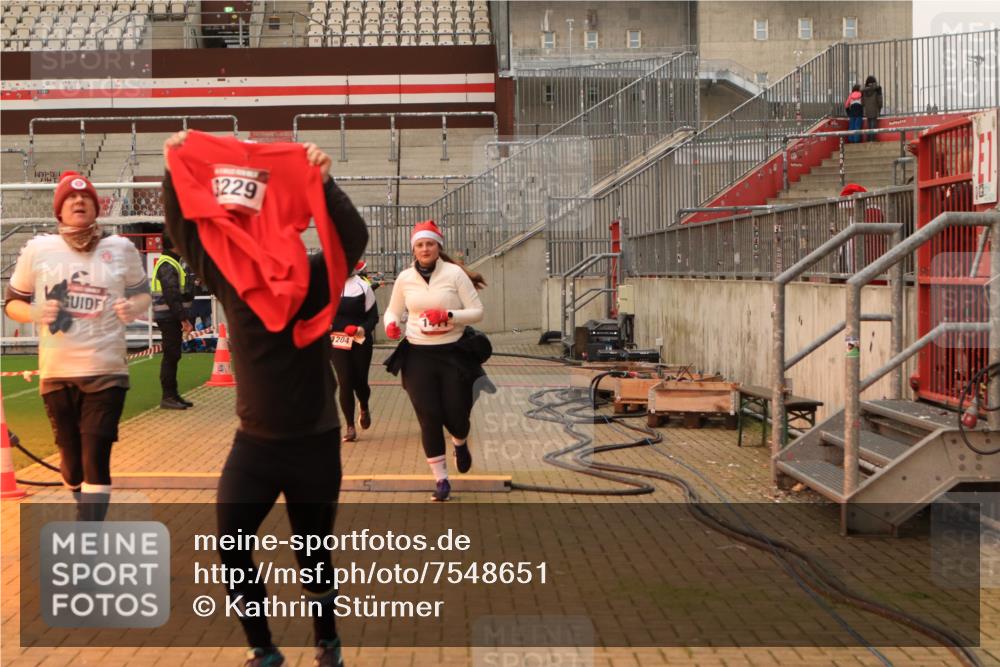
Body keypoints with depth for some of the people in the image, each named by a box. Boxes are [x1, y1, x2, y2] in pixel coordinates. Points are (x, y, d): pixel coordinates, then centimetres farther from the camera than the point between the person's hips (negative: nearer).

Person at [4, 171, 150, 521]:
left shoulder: (121, 248, 1)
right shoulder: (38, 248, 1)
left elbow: (142, 293, 13)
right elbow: (12, 302, 9)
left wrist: (134, 307, -10)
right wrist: (35, 312, -13)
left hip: (106, 372, -1)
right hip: (56, 374, 1)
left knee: (95, 460, -9)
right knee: (72, 459, 11)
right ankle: (89, 517, 41)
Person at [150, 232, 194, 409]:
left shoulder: (170, 263, 20)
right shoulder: (167, 265, -14)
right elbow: (172, 295, -21)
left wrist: (185, 318, 18)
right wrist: (183, 318, -22)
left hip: (172, 318, 10)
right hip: (169, 317, -10)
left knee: (172, 356, 12)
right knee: (170, 356, -8)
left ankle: (172, 395, 18)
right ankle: (167, 397, -5)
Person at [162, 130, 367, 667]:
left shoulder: (316, 280, -10)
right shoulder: (228, 277, -2)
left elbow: (353, 238, -25)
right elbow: (184, 233, -4)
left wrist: (323, 183, -34)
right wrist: (175, 174, -15)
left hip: (313, 443, -3)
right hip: (254, 442, 3)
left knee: (313, 552, 9)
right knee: (230, 546, -1)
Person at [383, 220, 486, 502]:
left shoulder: (455, 273, -6)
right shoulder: (404, 278, 2)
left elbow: (477, 311, -5)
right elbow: (393, 311, 14)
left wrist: (448, 316, -21)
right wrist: (391, 325, -9)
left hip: (453, 354, -1)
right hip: (418, 356, 2)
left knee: (456, 416, 3)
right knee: (429, 420, -1)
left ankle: (460, 445, 42)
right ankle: (441, 480, 12)